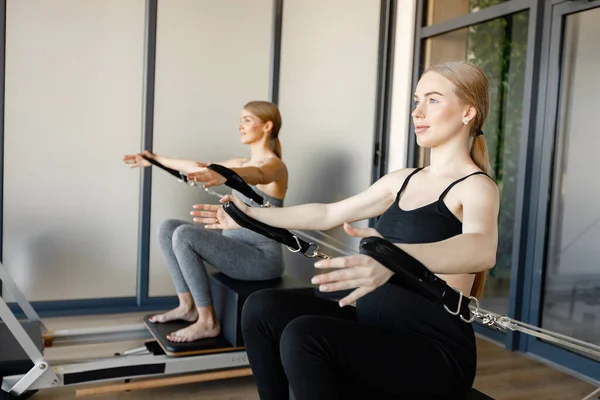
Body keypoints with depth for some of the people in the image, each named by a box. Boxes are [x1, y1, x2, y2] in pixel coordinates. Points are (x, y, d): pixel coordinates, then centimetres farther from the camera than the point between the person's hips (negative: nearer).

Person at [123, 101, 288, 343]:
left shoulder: (274, 165, -13)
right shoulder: (241, 164, 14)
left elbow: (258, 175, -38)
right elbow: (197, 167, 24)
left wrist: (223, 177, -59)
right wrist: (155, 159, 27)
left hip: (262, 258, -9)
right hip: (237, 247, 9)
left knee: (184, 234, -24)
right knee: (167, 228, 1)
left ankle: (208, 322, -15)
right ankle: (187, 306, 6)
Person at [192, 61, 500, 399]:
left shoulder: (476, 187, -11)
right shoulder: (402, 181, 13)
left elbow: (483, 249, -33)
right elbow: (328, 214, 17)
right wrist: (250, 215, 15)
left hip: (434, 349, -7)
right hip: (376, 327, 7)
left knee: (303, 336, -28)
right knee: (262, 307, -7)